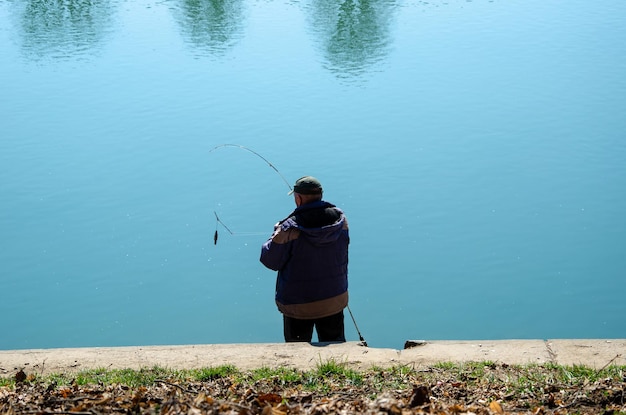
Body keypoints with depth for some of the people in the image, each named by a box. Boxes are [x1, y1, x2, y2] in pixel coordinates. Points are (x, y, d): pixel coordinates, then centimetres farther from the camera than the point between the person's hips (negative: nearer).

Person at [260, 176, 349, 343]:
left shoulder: (290, 229, -22)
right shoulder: (340, 220, -7)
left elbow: (271, 261, -11)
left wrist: (277, 234, 5)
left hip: (299, 306, -4)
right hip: (335, 301, 4)